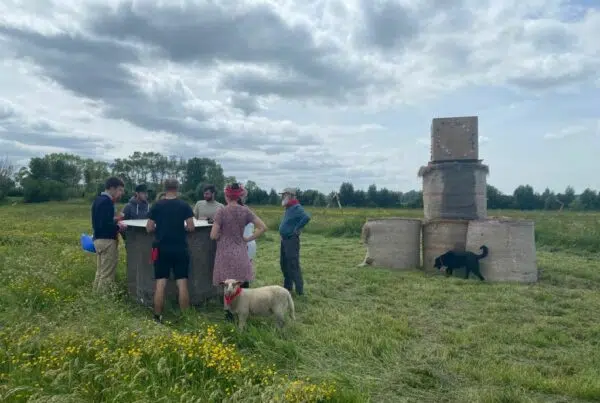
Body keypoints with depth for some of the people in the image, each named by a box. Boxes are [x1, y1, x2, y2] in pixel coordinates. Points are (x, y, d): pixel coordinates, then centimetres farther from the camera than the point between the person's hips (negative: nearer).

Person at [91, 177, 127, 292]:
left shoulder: (98, 200, 14)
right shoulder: (107, 201, -17)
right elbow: (105, 224, -24)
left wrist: (114, 220, 11)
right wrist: (118, 227, -10)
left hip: (98, 239, 10)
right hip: (107, 240, -10)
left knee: (100, 272, 16)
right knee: (107, 275, -5)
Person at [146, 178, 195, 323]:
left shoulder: (157, 205, -2)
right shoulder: (184, 205, -4)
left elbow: (149, 228, -1)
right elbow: (191, 227, -6)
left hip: (161, 249, 1)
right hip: (180, 249, 0)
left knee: (160, 283, 5)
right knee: (182, 283, 3)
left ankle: (158, 316, 10)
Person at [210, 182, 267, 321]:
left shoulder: (221, 212, -11)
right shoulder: (245, 211, -1)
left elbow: (213, 235, -12)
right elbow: (263, 227, -3)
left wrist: (222, 235, 9)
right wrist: (248, 238, 3)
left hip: (226, 253, -2)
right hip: (241, 252, 2)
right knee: (244, 284, 12)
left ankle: (230, 315, 16)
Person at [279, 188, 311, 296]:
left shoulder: (296, 208, -16)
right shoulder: (288, 208, 13)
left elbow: (307, 218, -33)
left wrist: (297, 229, -24)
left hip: (291, 240, -10)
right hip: (284, 239, 10)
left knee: (293, 265, -7)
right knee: (284, 264, 16)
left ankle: (299, 289, -1)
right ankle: (287, 287, 27)